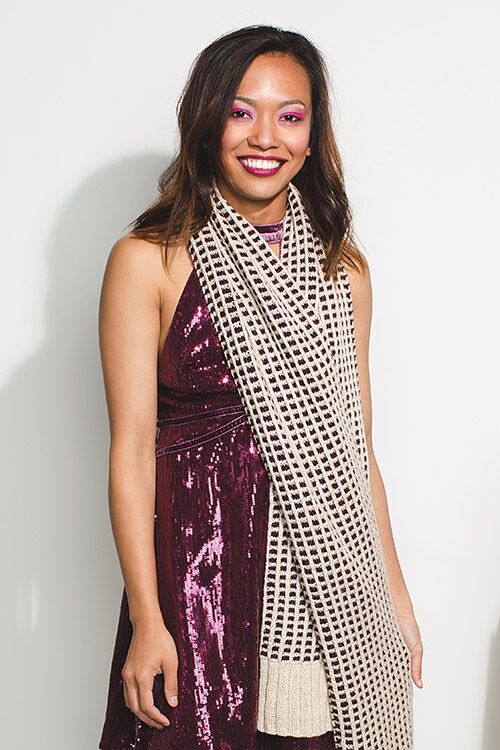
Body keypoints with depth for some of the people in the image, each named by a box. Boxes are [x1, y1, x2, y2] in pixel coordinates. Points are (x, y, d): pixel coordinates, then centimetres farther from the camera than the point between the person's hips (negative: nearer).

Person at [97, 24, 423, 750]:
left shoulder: (343, 269, 8)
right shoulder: (148, 261, -5)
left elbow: (355, 444, 10)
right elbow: (132, 448, -7)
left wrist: (395, 591, 9)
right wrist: (146, 620, -10)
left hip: (328, 580, 4)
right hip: (199, 563, -3)